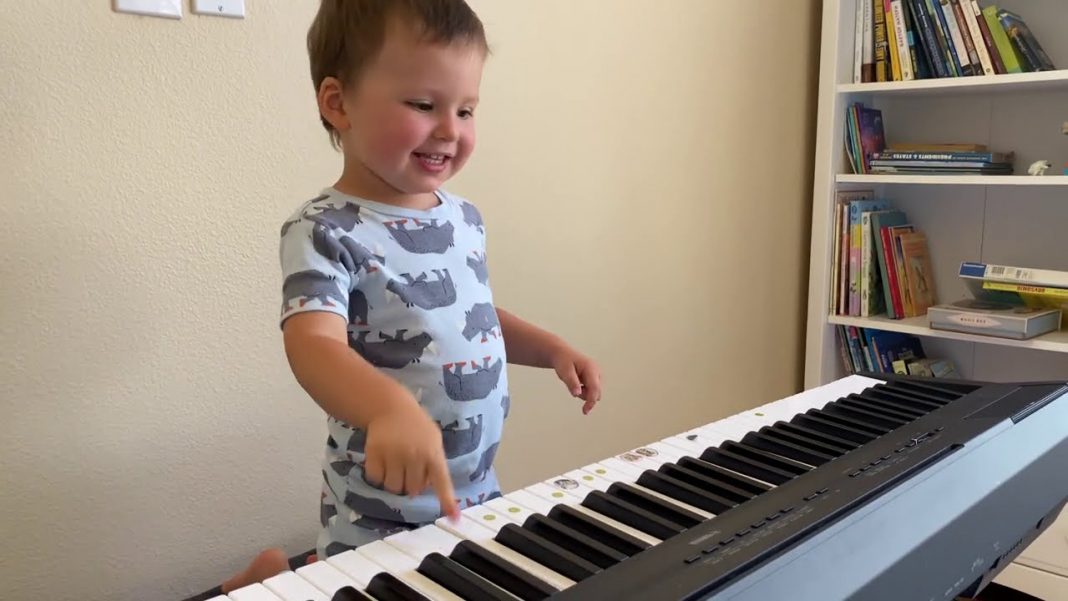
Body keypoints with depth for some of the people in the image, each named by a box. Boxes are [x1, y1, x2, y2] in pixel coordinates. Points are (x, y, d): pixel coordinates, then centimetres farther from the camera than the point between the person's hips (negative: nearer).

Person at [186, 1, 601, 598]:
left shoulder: (465, 218, 3)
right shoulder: (326, 233, -20)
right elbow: (315, 344, -35)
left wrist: (551, 348, 3)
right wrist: (390, 408, -53)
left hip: (479, 490, 7)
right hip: (381, 514, -7)